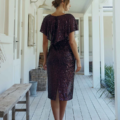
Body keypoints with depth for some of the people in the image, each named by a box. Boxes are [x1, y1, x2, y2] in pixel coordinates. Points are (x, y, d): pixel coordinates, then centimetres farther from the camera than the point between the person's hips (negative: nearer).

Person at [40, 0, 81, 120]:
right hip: (67, 57, -3)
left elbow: (45, 42, 4)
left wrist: (45, 59, 12)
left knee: (54, 90, 8)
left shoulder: (47, 19, 3)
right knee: (65, 88, 11)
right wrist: (78, 60, -6)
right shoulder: (69, 18, -9)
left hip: (53, 57, 3)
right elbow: (72, 42, -13)